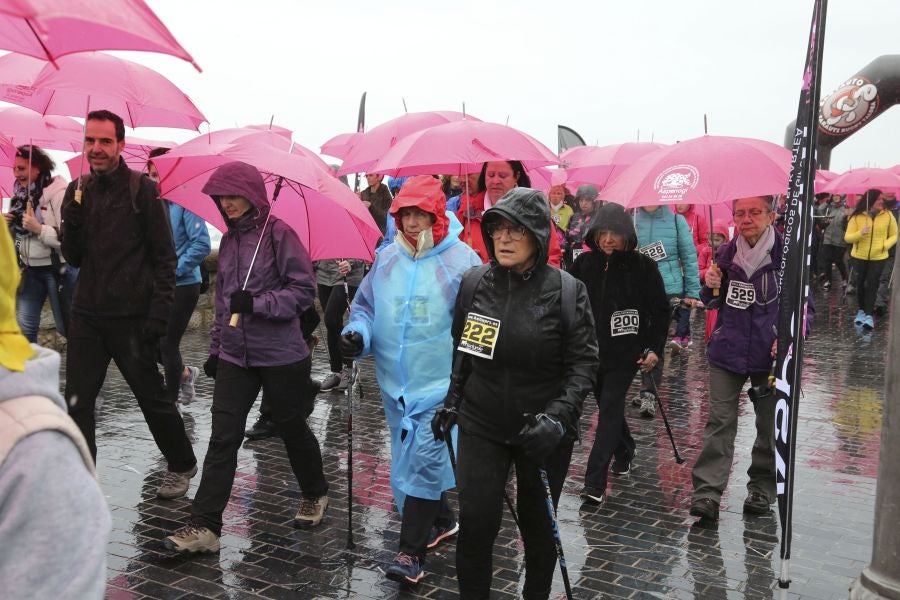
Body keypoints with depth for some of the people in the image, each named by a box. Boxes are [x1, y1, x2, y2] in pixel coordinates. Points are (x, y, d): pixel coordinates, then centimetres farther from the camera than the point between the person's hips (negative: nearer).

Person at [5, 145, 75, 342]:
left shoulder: (59, 193, -16)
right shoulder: (20, 193, 7)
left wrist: (39, 228, -28)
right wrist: (8, 224, 0)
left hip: (57, 269, -7)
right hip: (29, 269, 7)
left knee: (67, 326, 3)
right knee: (23, 326, 6)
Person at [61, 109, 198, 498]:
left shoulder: (142, 190, -6)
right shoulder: (78, 191, 8)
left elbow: (165, 259, -7)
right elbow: (73, 258, 9)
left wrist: (159, 315, -14)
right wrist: (73, 220, -10)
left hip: (131, 318, -5)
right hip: (87, 315, 5)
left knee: (152, 398, 7)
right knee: (77, 403, 4)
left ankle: (182, 466, 27)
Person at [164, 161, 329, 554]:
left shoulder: (278, 233, -10)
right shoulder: (228, 240, 11)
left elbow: (304, 290, -14)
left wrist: (257, 304, -23)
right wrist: (216, 347, 19)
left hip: (281, 355, -5)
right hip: (235, 355, 5)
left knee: (291, 429, 12)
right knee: (223, 437, -1)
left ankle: (314, 494, 36)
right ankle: (204, 526, 1)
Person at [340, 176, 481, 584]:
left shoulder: (460, 260, -7)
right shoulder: (387, 260, 5)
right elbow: (365, 306, 14)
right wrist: (357, 333, -7)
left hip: (441, 383, -5)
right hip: (396, 382, 6)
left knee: (424, 461, -7)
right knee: (409, 459, 17)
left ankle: (411, 551, 2)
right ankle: (441, 520, 39)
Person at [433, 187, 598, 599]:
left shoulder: (567, 291, -13)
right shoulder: (474, 283, -3)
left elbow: (583, 363, -12)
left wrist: (558, 417, -23)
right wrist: (451, 402, 10)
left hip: (543, 434, -1)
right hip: (481, 426, 2)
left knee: (538, 524, 16)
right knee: (475, 523, -5)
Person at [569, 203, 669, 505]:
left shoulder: (643, 266, -6)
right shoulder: (583, 264, 0)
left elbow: (660, 310, -1)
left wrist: (655, 348, -7)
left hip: (625, 352, -4)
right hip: (590, 349, 4)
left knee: (609, 409, -9)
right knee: (607, 406, 17)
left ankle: (595, 482, -10)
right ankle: (624, 451, 45)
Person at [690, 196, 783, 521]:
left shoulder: (787, 254, -7)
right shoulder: (726, 253, 4)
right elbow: (711, 302, 16)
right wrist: (711, 286, -7)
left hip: (769, 356, -2)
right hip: (727, 351, 2)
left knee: (769, 424, 11)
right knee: (720, 421, -1)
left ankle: (762, 488, 28)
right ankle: (707, 491, -1)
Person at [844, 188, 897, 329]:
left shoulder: (888, 215, -4)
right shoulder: (857, 217, -6)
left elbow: (894, 235, 4)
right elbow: (847, 238, -7)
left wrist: (886, 245, -15)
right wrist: (860, 233, -26)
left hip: (878, 257, -1)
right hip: (859, 256, 1)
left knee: (872, 285, -6)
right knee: (860, 284, 11)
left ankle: (869, 315, -3)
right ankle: (862, 310, 29)